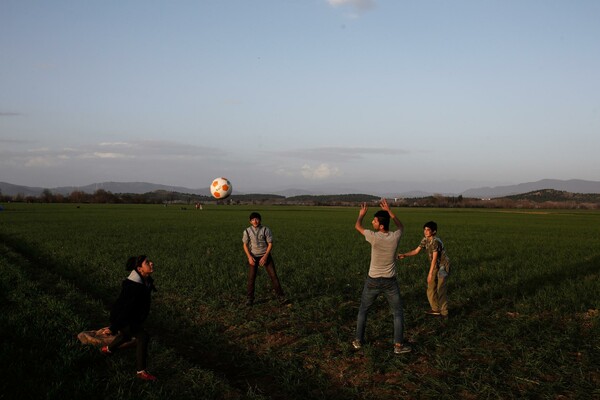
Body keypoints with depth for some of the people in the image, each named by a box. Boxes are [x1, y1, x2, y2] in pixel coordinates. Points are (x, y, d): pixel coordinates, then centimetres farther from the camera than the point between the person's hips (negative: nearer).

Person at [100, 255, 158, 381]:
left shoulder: (146, 281, -6)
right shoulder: (133, 286, -35)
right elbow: (125, 309, -33)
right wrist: (113, 328, -29)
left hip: (133, 317, 10)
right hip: (122, 318, -10)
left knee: (127, 335, 32)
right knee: (142, 337, -18)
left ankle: (108, 349, 60)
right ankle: (141, 372, -11)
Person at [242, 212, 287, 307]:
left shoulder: (266, 230, -9)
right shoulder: (247, 231, -6)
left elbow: (270, 244, -7)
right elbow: (245, 245, 0)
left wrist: (265, 257, -16)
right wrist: (249, 257, -13)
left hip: (265, 255, 0)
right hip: (253, 256, 1)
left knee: (273, 275, -2)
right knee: (251, 278, -2)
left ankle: (281, 297, 5)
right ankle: (249, 299, 11)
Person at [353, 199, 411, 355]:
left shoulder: (374, 237, -21)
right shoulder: (395, 237, -14)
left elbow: (357, 226, -2)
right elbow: (401, 226, 12)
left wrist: (362, 214, 17)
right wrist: (388, 210, 11)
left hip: (373, 281, -1)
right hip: (390, 282, 1)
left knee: (363, 310, 19)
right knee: (398, 312, 13)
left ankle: (358, 340, 25)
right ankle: (398, 344, 12)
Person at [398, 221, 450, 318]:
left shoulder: (435, 241, -26)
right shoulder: (425, 240, -1)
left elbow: (434, 258, -25)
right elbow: (416, 251, 3)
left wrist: (430, 273, -23)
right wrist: (404, 255, -10)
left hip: (443, 265, -9)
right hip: (435, 266, 9)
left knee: (441, 289, -7)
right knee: (431, 288, 12)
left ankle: (444, 312, 5)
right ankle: (435, 309, 27)